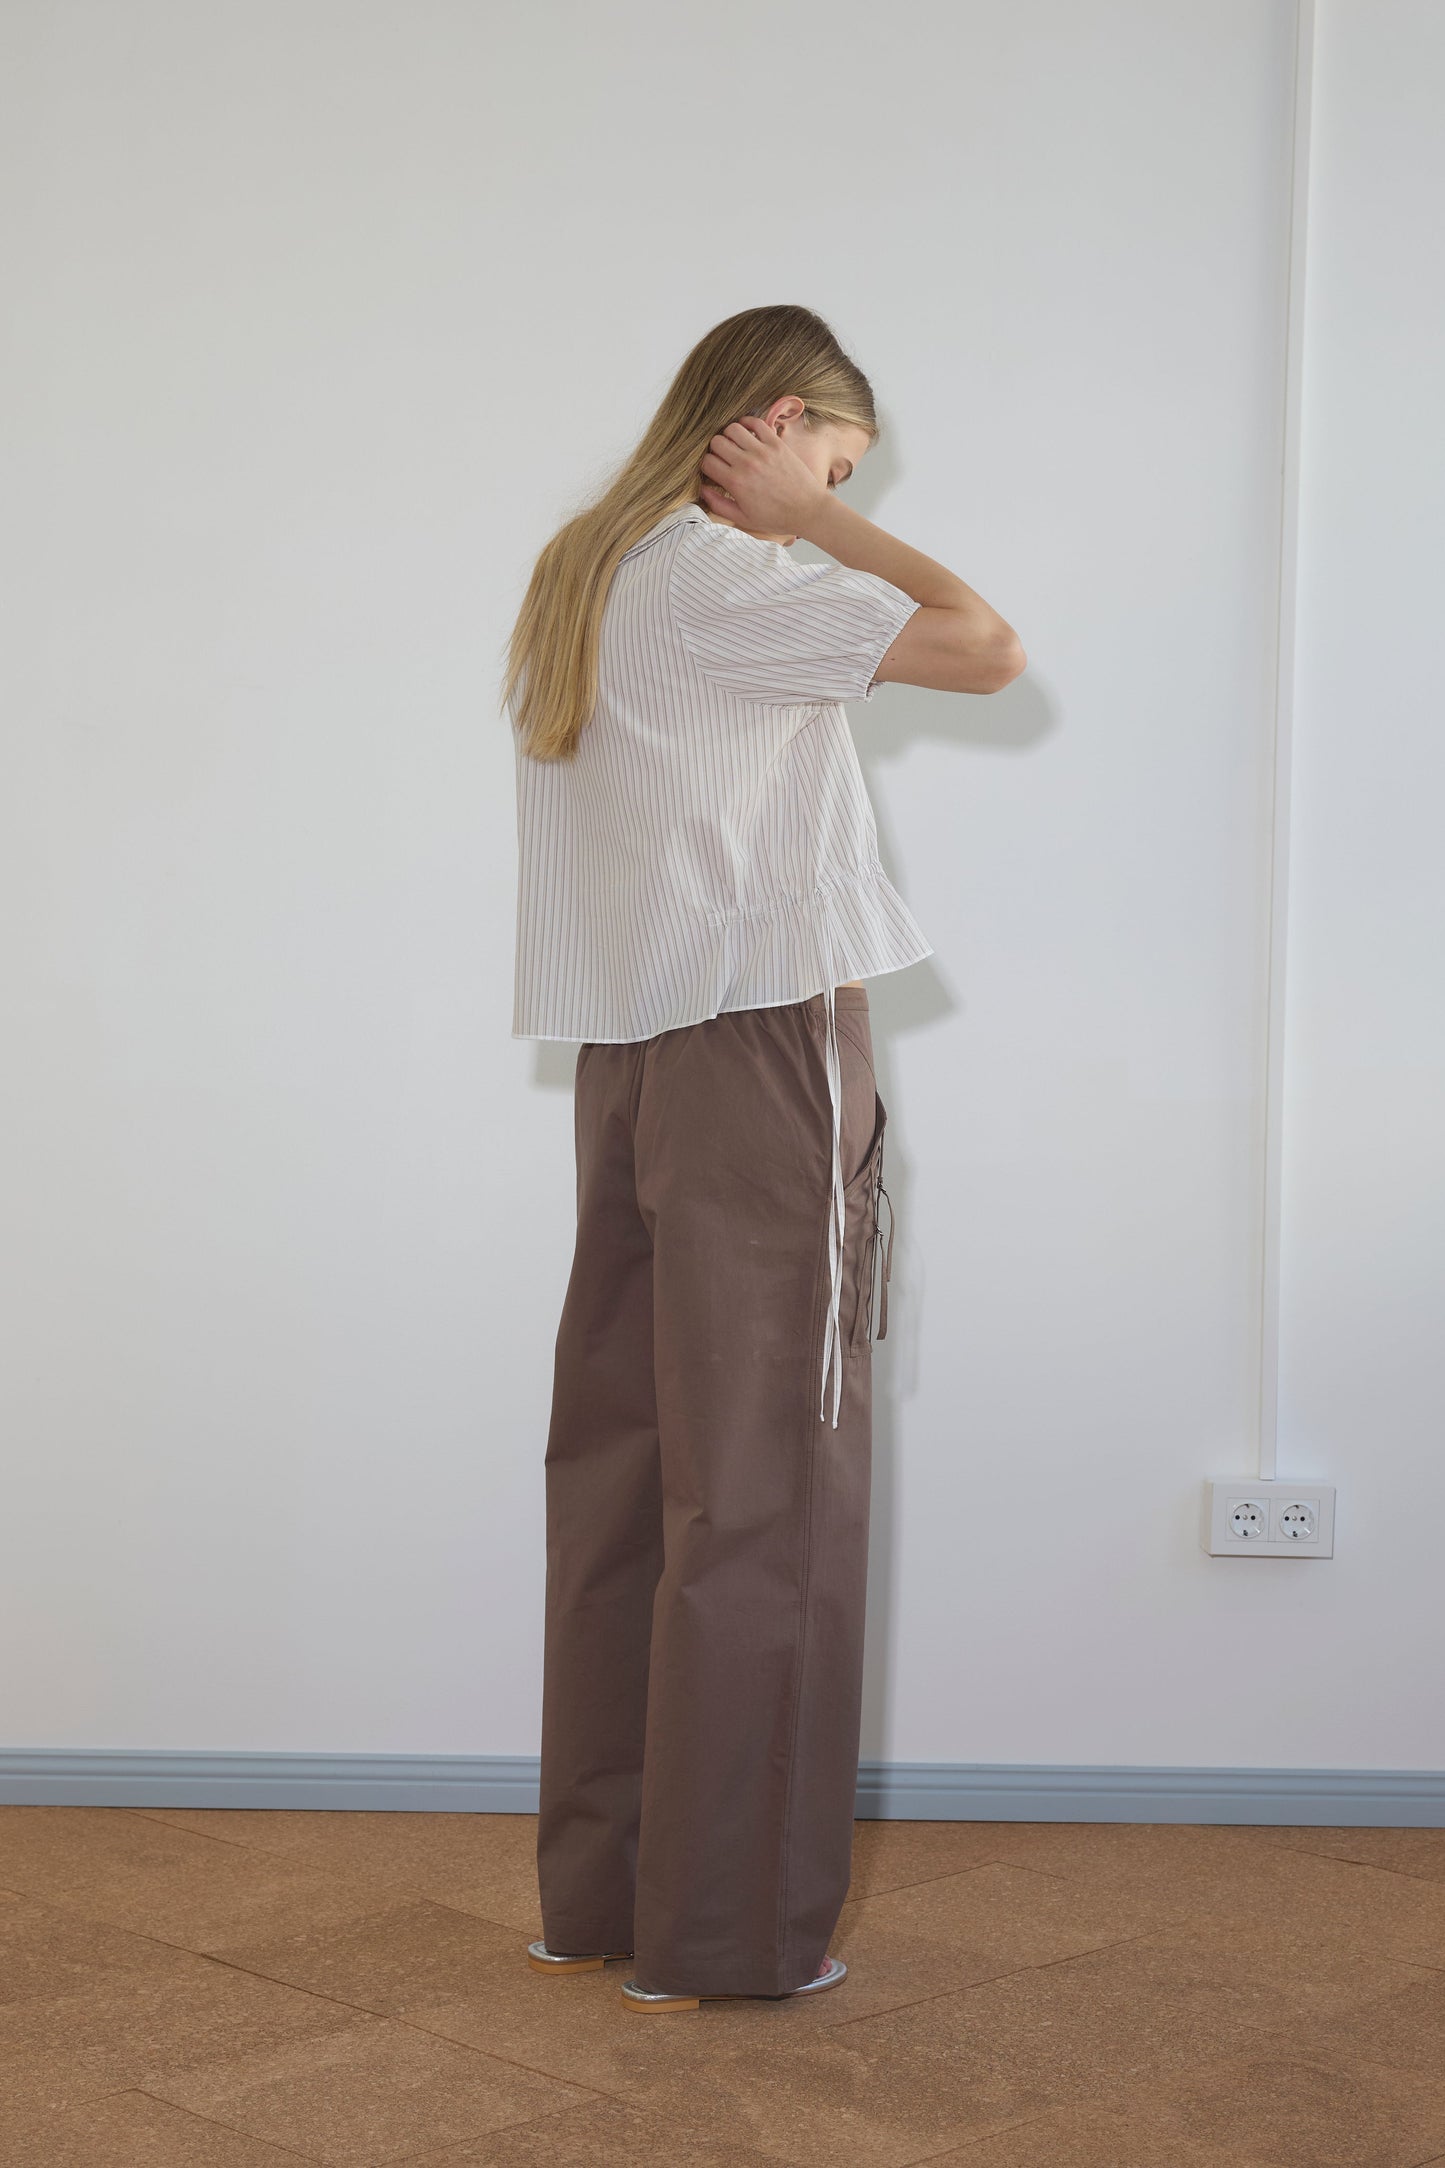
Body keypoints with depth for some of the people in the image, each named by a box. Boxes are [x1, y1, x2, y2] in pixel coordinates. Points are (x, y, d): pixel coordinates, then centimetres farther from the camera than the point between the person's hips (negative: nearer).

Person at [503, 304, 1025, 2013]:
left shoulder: (576, 576, 15)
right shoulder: (723, 577, -12)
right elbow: (986, 649, -16)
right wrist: (813, 521, -7)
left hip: (625, 1061, 9)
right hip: (760, 1051, -9)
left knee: (623, 1471, 11)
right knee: (760, 1490, -3)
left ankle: (592, 1892, 19)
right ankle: (724, 1934, 4)